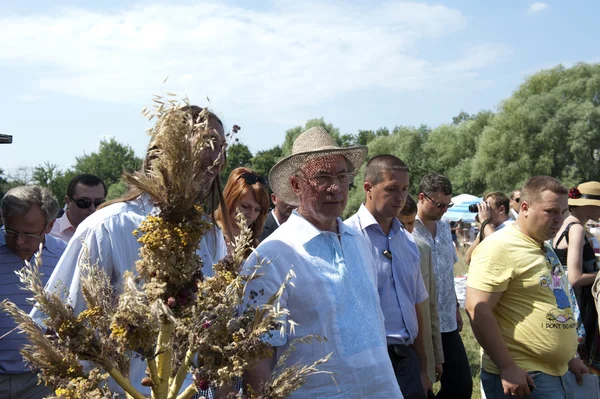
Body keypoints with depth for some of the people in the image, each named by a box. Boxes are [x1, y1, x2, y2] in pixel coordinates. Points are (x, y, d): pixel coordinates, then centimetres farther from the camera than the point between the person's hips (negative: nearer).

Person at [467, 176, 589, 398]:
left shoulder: (546, 249, 13)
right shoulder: (500, 247, -16)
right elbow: (477, 309, -23)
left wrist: (570, 356, 21)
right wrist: (507, 367, -22)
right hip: (521, 376, -9)